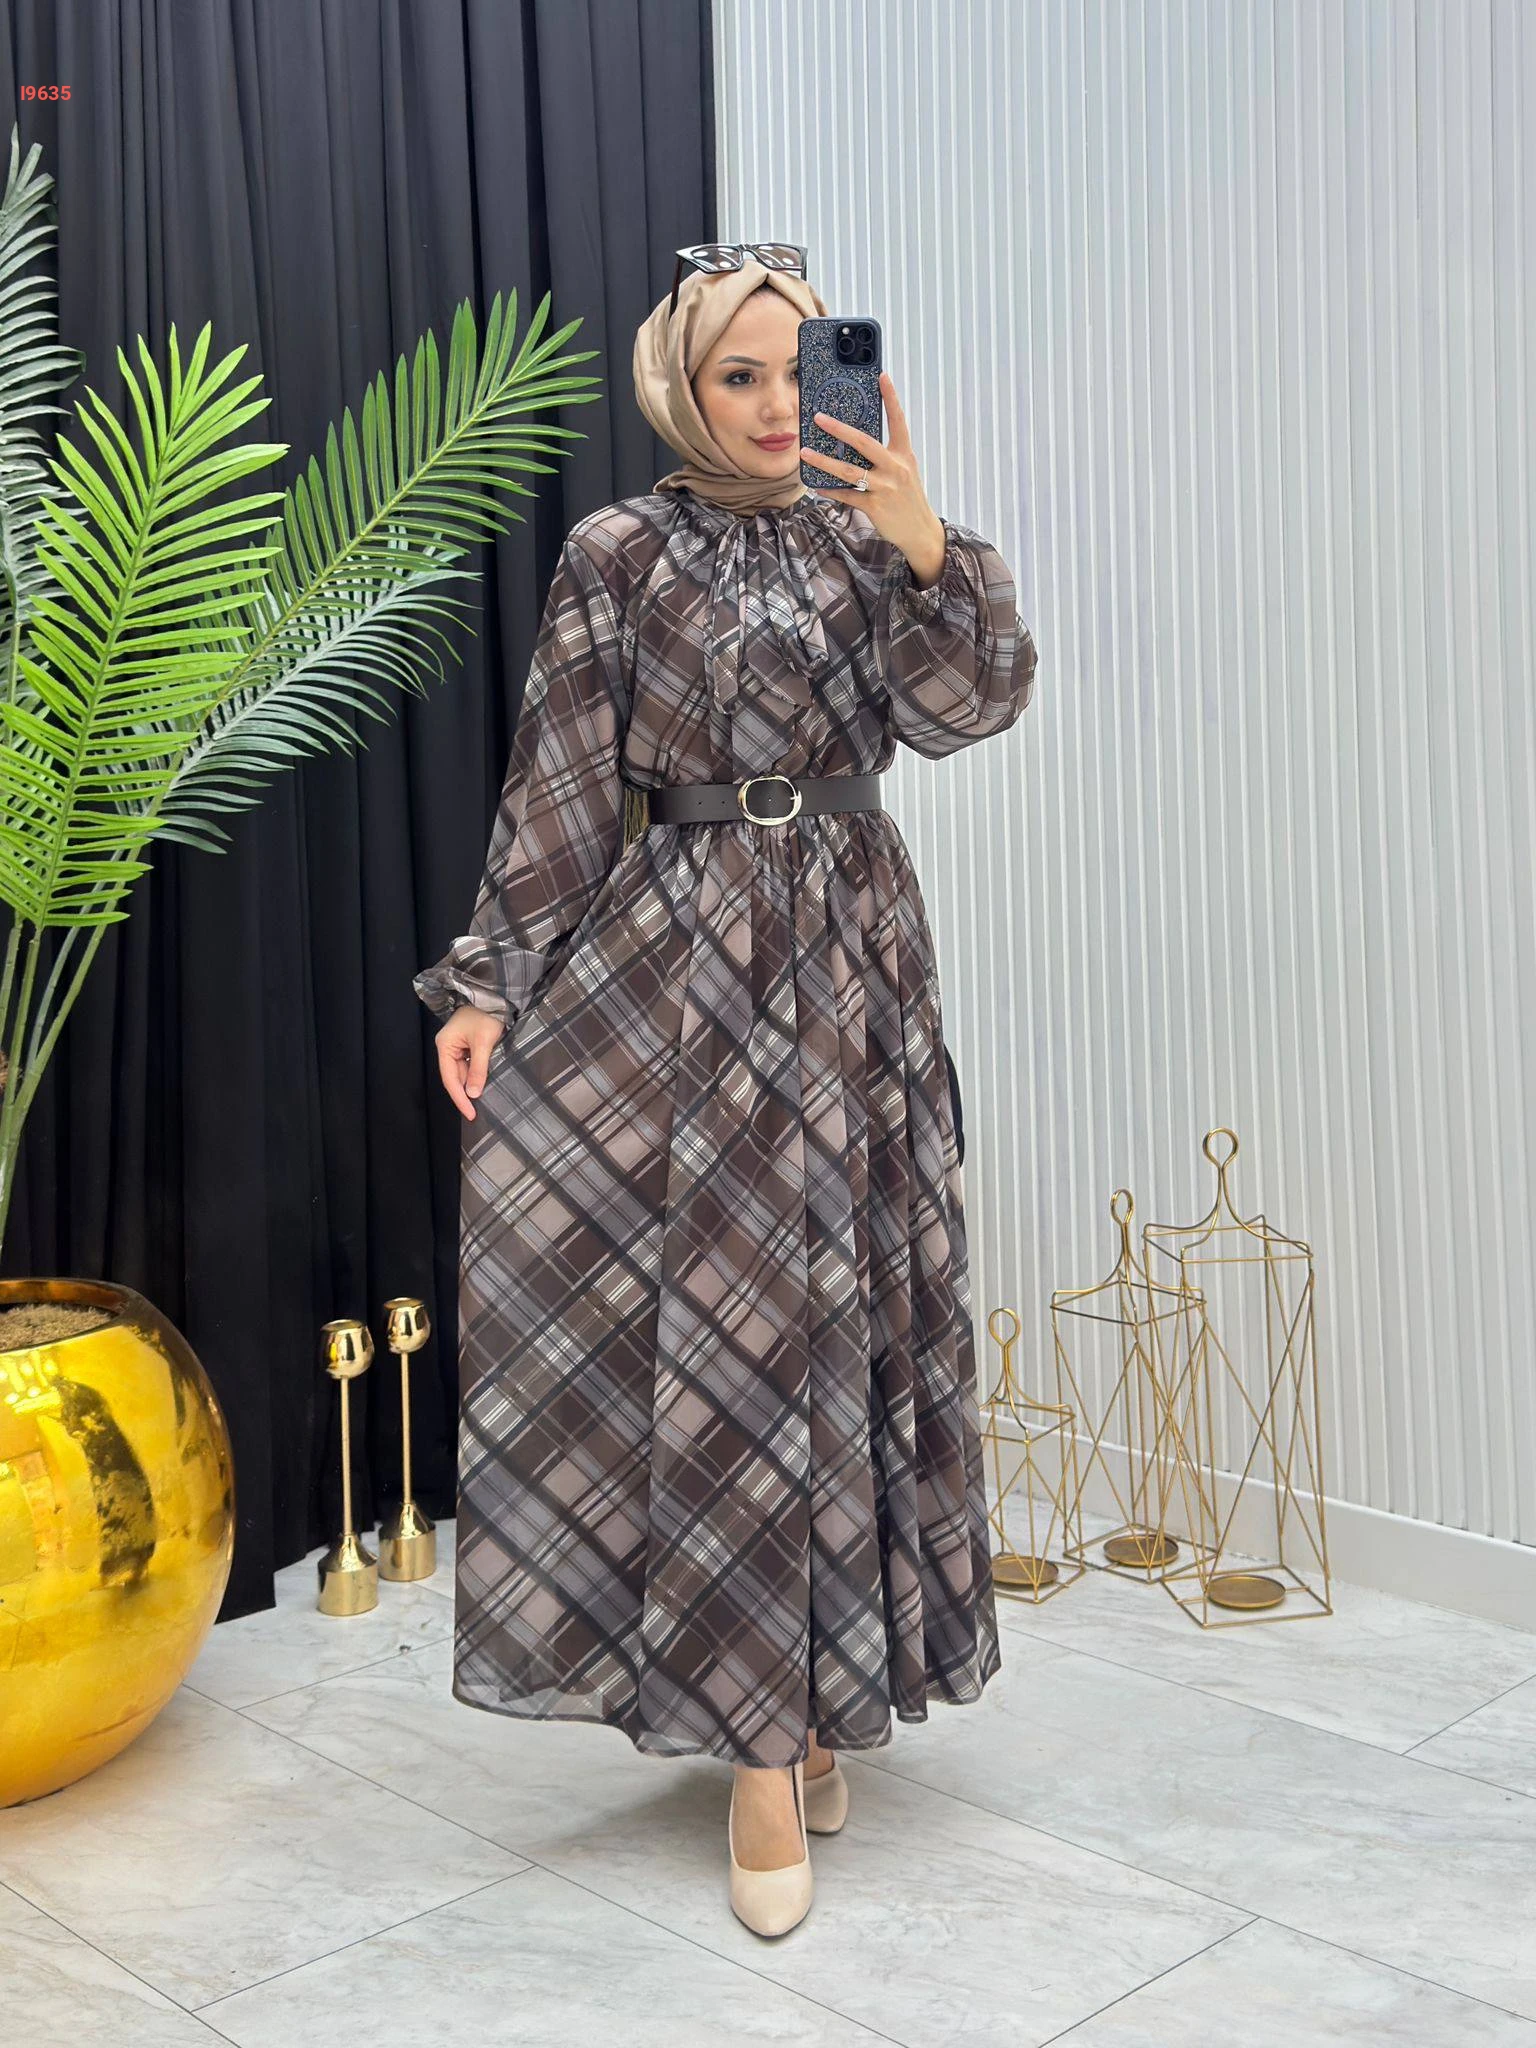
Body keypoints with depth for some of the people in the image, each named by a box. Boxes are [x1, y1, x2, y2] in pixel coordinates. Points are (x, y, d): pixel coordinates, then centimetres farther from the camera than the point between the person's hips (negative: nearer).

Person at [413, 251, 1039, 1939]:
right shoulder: (619, 555, 1)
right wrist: (490, 981, -7)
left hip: (847, 966, 3)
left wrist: (925, 546, -22)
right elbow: (557, 788, -1)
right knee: (717, 1321, -3)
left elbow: (961, 707, -6)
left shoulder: (862, 540, 8)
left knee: (832, 1311, 5)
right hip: (673, 962, -2)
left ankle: (803, 1695, 21)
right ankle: (769, 1737, 7)